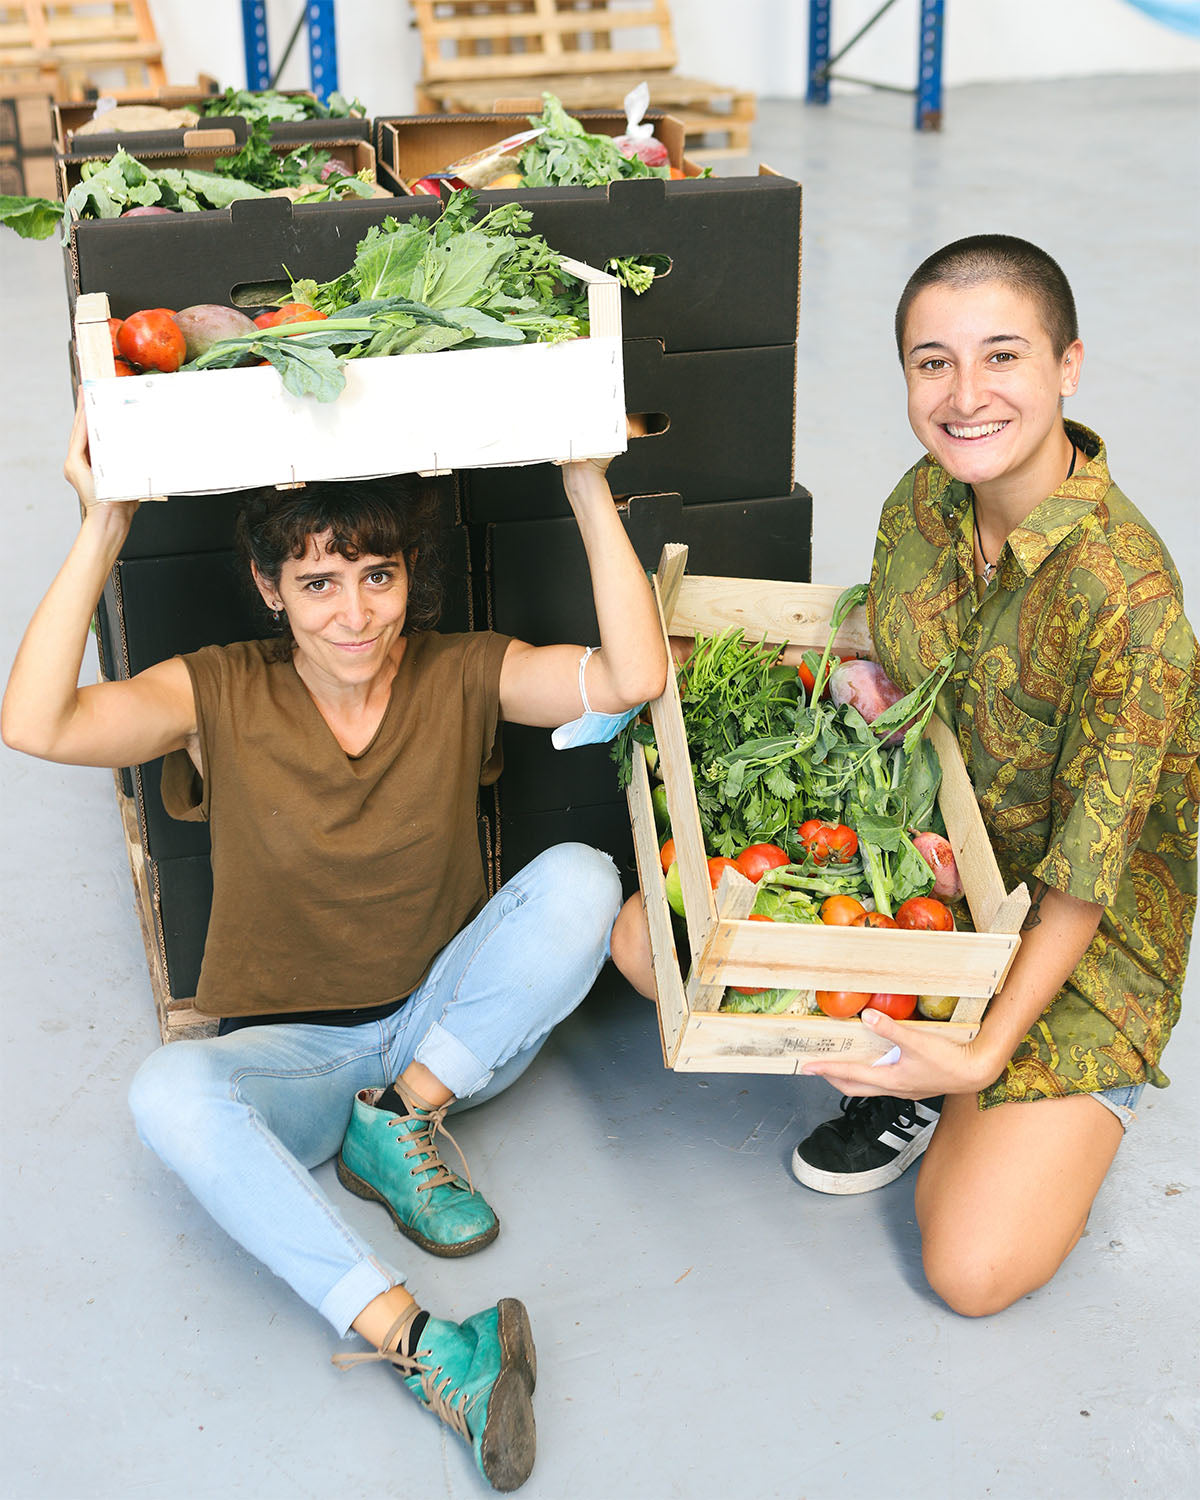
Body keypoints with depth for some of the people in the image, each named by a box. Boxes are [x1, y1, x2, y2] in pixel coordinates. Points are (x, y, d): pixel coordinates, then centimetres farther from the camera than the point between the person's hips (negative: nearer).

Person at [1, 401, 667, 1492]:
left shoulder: (463, 676, -6)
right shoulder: (220, 696, -9)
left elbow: (635, 677, -22)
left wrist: (588, 487, -25)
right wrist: (103, 529, -28)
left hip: (450, 1029, 1)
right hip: (290, 1052, -1)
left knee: (579, 878, -25)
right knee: (171, 1093, -36)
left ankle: (401, 1121, -13)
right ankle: (416, 1342, -38)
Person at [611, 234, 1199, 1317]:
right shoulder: (925, 499, -9)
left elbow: (1084, 877, -26)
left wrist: (985, 1056, -31)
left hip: (1079, 939, -6)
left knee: (974, 1270, -17)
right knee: (646, 937, -4)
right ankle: (902, 1082, 7)